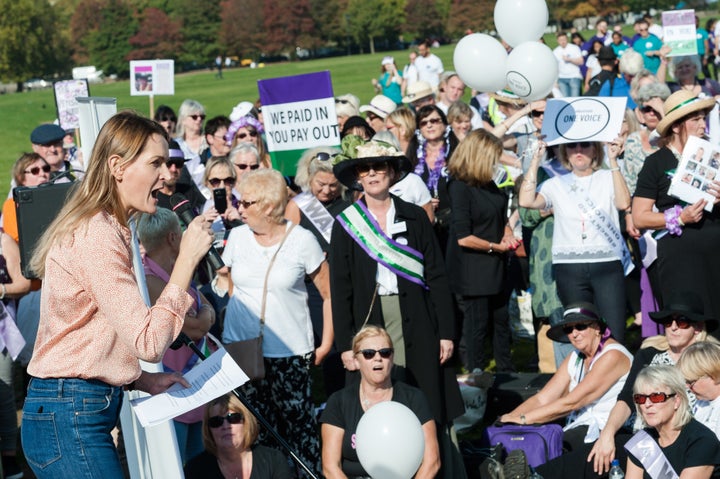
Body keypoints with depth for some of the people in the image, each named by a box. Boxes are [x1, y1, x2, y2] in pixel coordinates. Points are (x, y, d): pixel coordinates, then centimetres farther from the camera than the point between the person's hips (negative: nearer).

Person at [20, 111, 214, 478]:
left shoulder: (105, 229, 16)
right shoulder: (97, 236, -17)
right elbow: (148, 343, -22)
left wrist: (141, 380, 10)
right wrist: (187, 259, -18)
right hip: (70, 418, -10)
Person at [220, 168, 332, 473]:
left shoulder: (301, 240, -4)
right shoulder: (237, 237, 5)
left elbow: (329, 294, 1)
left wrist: (326, 345, -3)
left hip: (290, 353, -3)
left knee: (298, 426, -4)